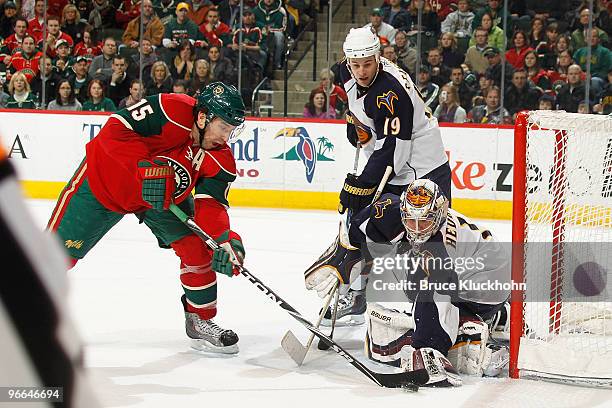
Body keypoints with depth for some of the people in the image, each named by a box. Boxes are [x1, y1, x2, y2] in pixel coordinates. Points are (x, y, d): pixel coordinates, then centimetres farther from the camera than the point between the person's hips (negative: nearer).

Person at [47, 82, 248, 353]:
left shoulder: (220, 159, -16)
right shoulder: (171, 111, -32)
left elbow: (212, 206, -20)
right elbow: (115, 129, -34)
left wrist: (223, 239, -38)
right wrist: (146, 167, -41)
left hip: (166, 195, 5)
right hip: (102, 179, -5)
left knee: (196, 244, -10)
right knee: (62, 249, -3)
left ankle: (200, 320, 5)